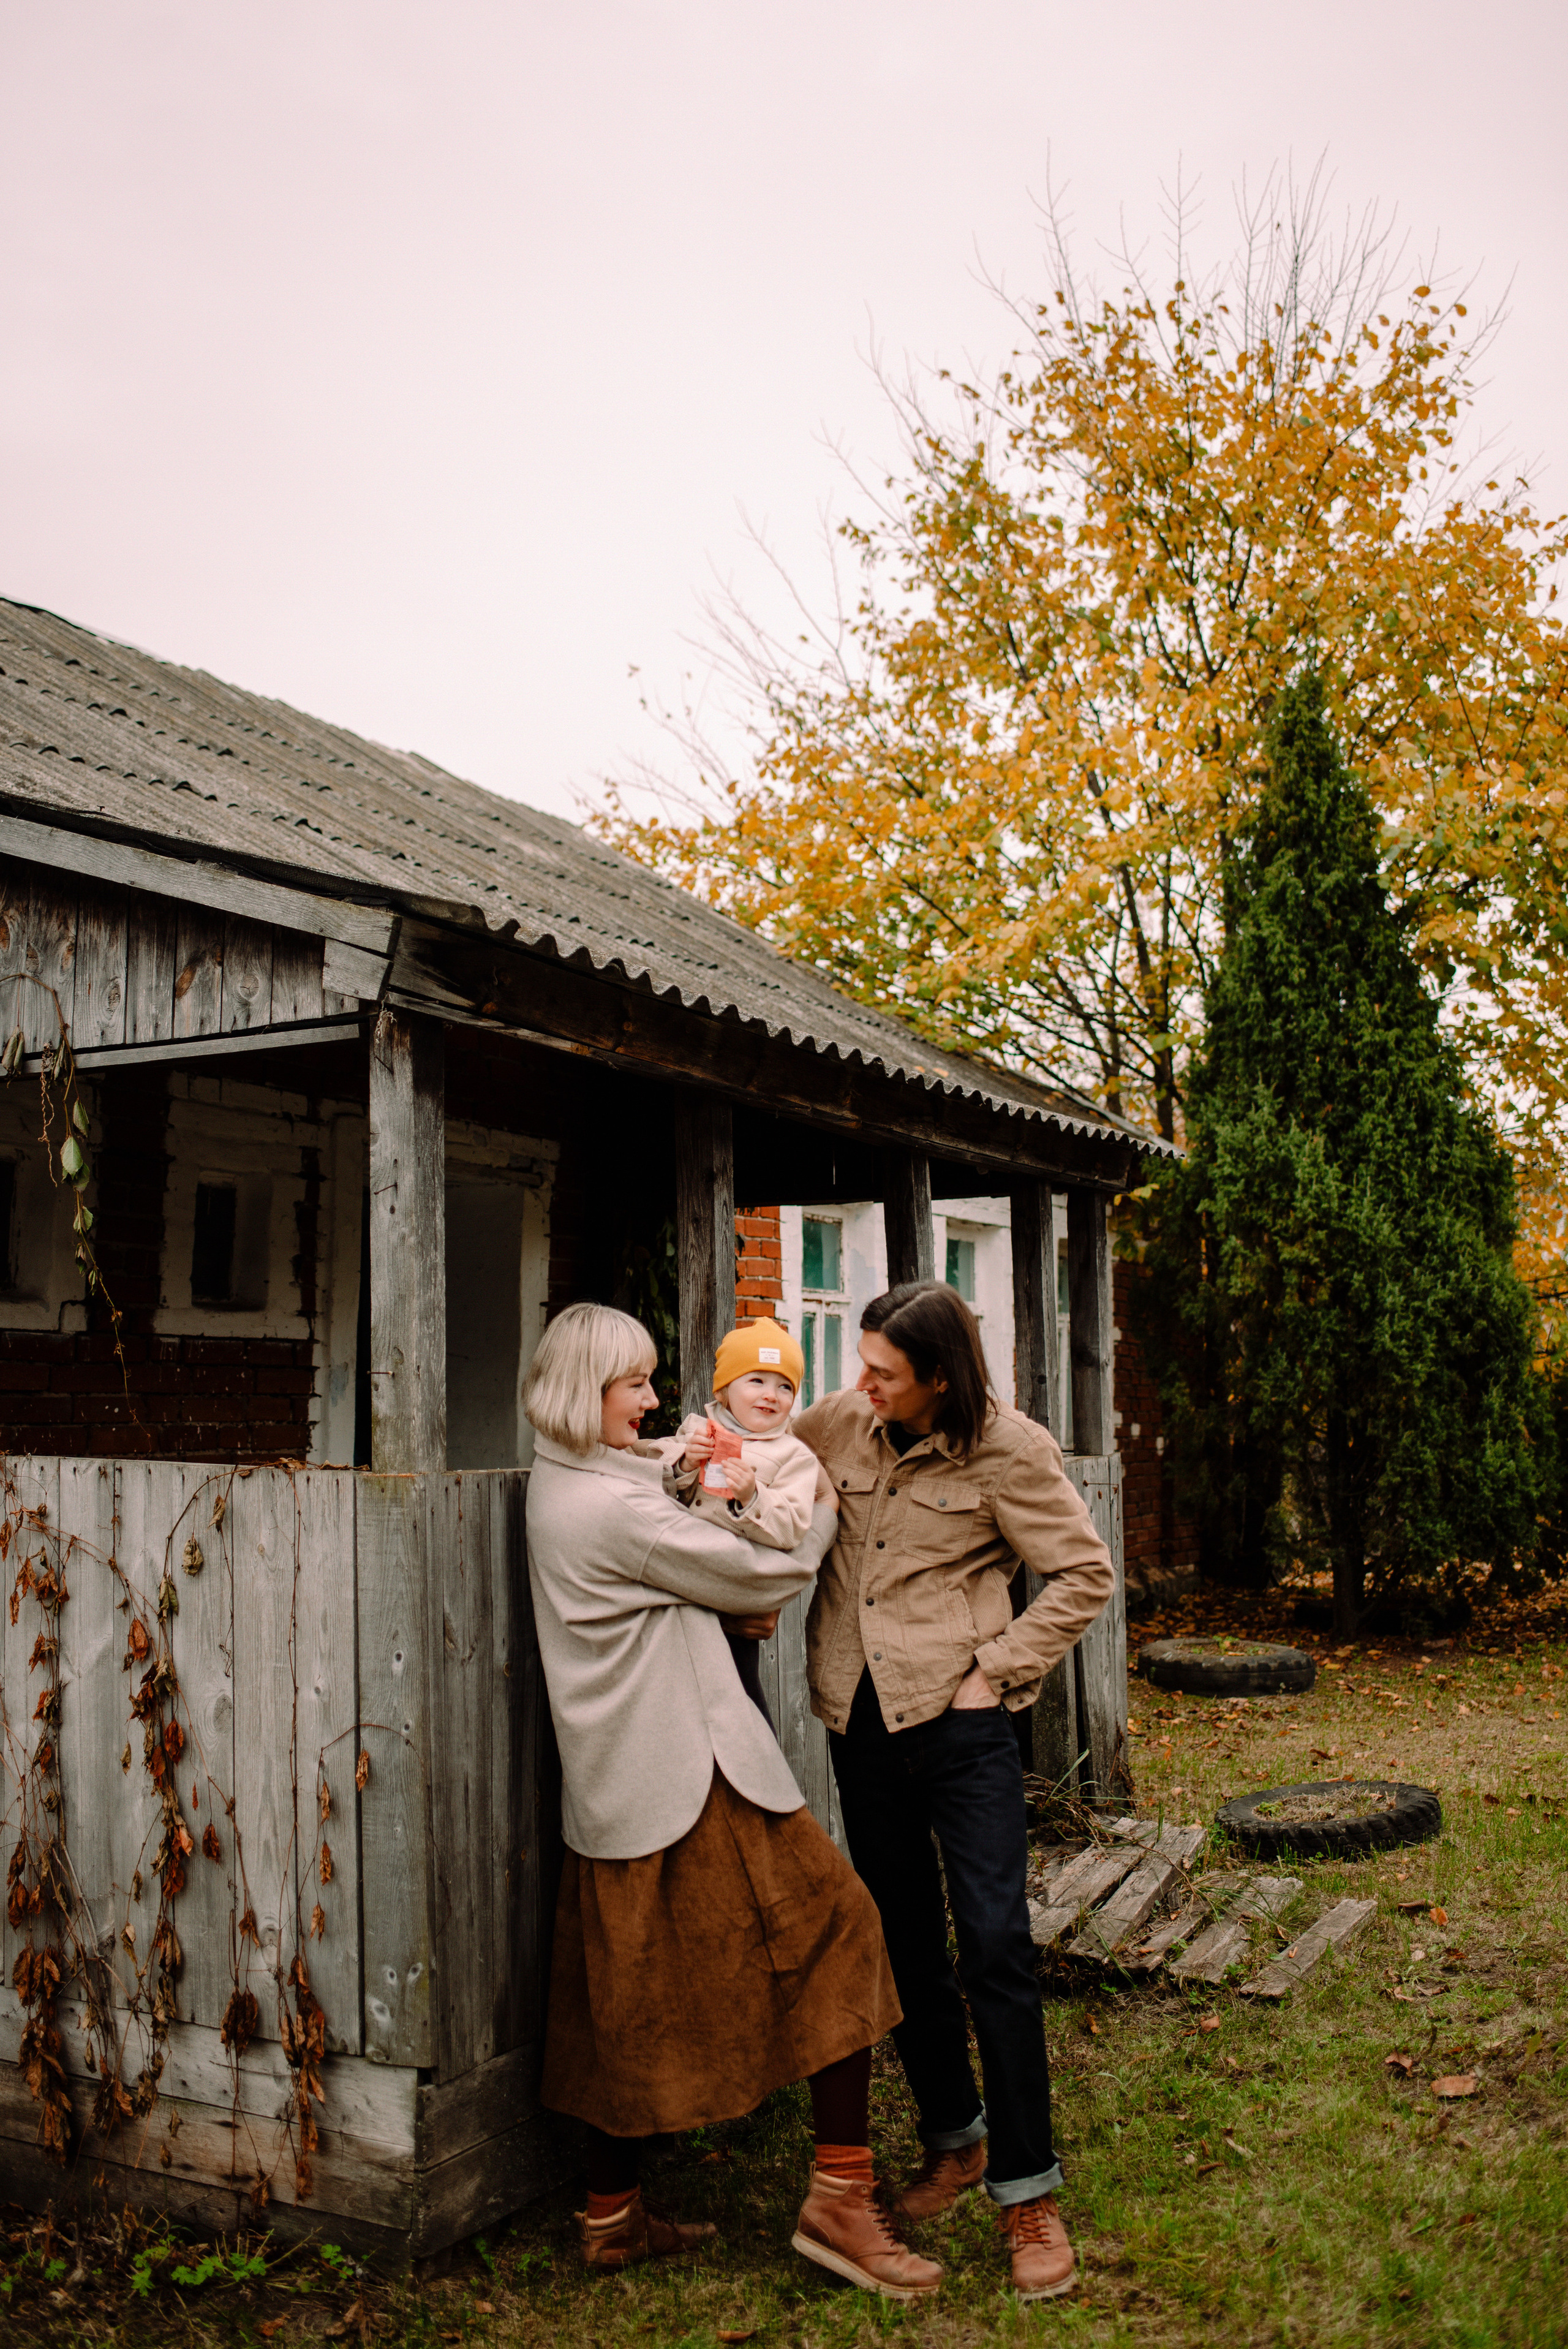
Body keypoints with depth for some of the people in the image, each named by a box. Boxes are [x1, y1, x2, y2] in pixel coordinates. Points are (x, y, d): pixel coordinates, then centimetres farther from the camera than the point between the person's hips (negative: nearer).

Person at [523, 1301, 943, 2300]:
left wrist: (674, 1471, 6)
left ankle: (614, 2215, 29)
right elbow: (761, 1578, -10)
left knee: (635, 1997, 18)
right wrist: (823, 1508, 7)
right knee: (834, 1929, -1)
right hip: (691, 1777, -10)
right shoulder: (619, 1507, -20)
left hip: (618, 1791, 10)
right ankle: (841, 2194, 5)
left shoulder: (561, 1489, 10)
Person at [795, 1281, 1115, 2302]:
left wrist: (998, 1670, -10)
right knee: (904, 1940, 15)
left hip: (959, 1718, -4)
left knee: (995, 1944, -5)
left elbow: (1086, 1575, -5)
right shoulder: (837, 1424, 0)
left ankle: (1029, 2194, 10)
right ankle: (954, 2140, 35)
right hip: (861, 1719, 5)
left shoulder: (1007, 1449, -11)